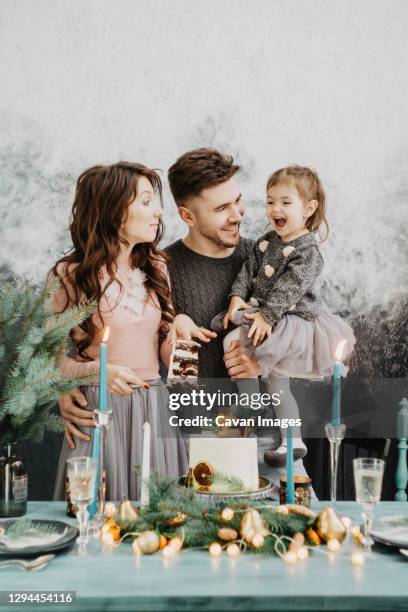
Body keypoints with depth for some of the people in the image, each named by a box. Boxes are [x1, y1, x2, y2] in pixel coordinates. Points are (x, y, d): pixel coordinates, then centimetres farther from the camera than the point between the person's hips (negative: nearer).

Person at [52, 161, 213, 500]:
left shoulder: (156, 267, 8)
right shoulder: (71, 275, -7)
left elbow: (166, 354, 9)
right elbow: (51, 357, -3)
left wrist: (180, 326, -11)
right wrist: (97, 371, -20)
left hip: (154, 408, 4)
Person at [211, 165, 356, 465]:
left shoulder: (307, 252, -13)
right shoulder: (267, 241, 11)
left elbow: (288, 289, -22)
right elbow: (248, 270, 9)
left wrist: (267, 316, -30)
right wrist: (238, 297, -8)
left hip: (295, 319, -8)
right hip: (260, 312, 8)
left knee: (275, 378, -20)